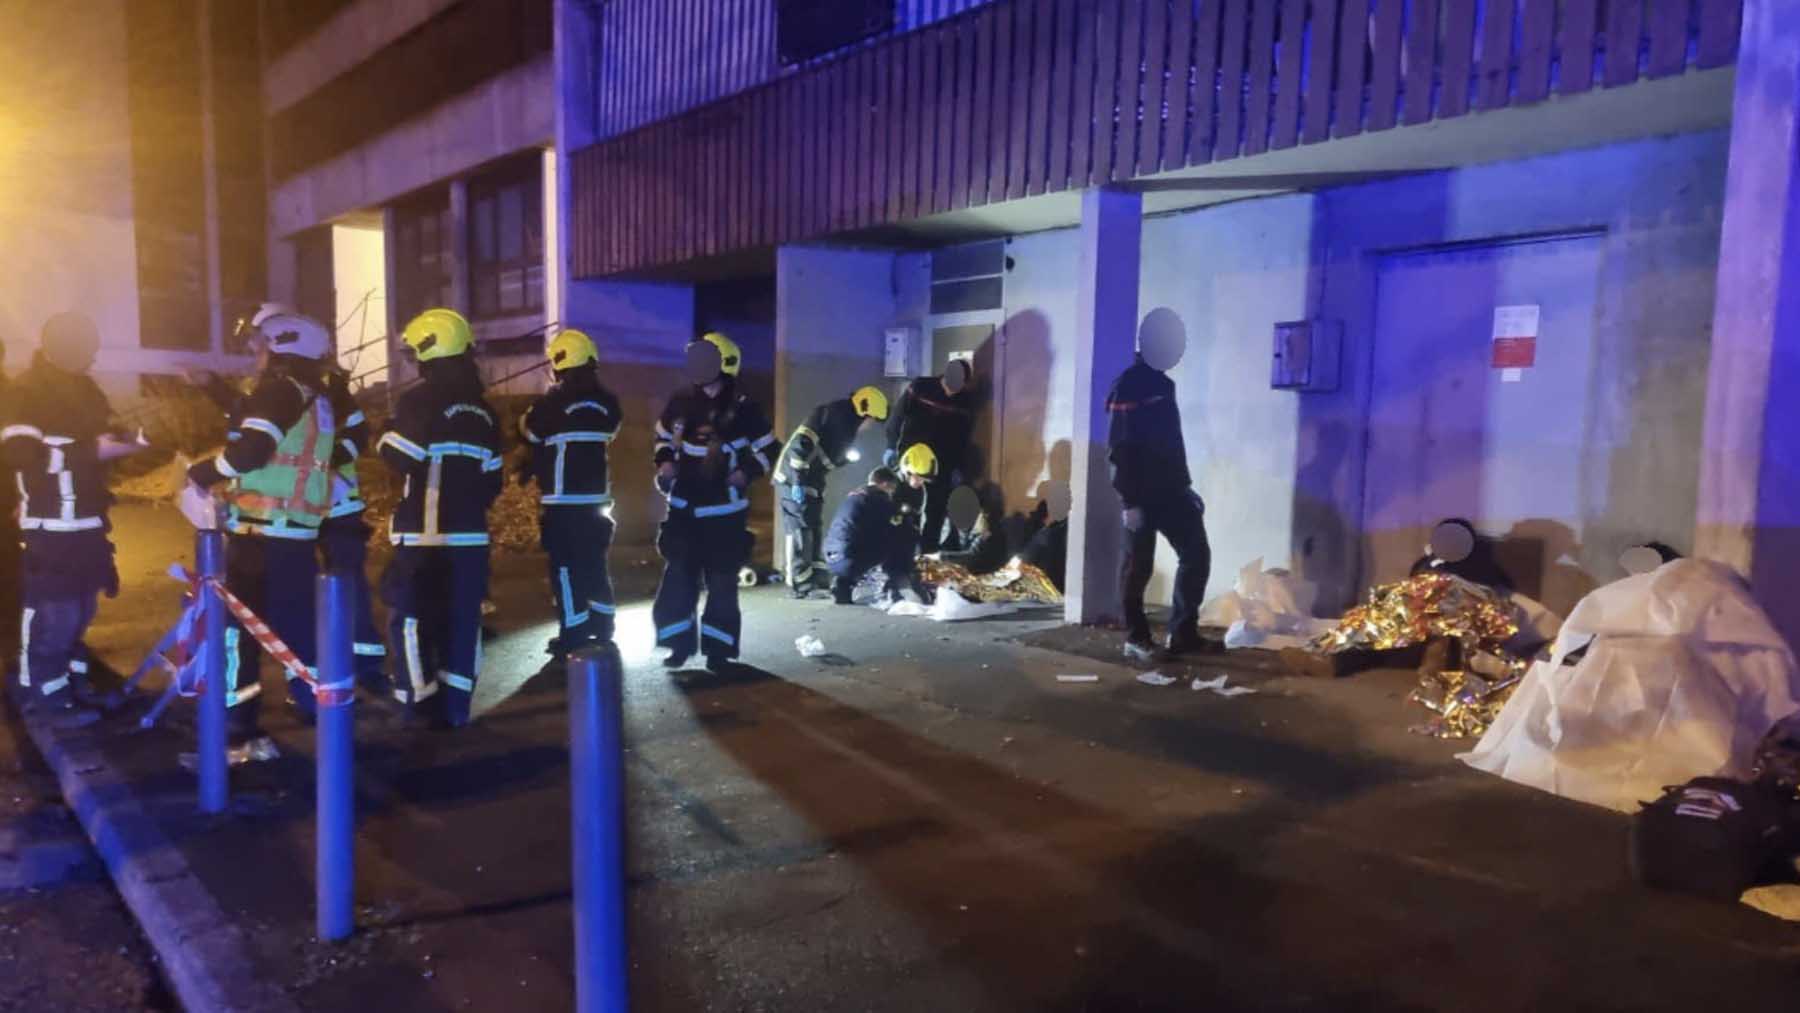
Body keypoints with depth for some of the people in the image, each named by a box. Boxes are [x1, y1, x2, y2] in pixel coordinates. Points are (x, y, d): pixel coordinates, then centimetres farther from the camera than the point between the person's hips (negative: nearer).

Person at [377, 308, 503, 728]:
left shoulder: (421, 400, -9)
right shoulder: (482, 408, 13)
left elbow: (398, 459, -14)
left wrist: (383, 439, 6)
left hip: (424, 535, -6)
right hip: (470, 536, 6)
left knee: (410, 617, 3)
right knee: (462, 620, 9)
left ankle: (422, 708, 2)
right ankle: (454, 708, 14)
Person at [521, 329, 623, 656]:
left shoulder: (555, 399, -11)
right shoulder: (607, 401, 5)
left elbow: (529, 432, 1)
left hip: (563, 498, -6)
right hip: (597, 494, 6)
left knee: (565, 566, 0)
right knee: (594, 562, 16)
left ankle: (573, 635, 0)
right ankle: (602, 628, 23)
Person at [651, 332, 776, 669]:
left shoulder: (742, 408, -9)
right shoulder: (682, 401, 3)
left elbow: (768, 449, -1)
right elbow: (663, 436, 20)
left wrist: (746, 473, -15)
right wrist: (665, 463, 2)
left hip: (723, 510, -4)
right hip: (683, 507, 4)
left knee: (721, 581, 1)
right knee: (677, 576, 6)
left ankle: (717, 648, 11)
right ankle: (680, 643, 17)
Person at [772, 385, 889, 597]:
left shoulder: (845, 423, 14)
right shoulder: (833, 414, -16)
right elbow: (801, 443, -24)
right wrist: (798, 482, -25)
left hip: (809, 480, 10)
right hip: (795, 478, -10)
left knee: (813, 527, 12)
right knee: (801, 528, -9)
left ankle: (814, 578, 19)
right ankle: (800, 585, -6)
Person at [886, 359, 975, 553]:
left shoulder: (965, 402, 0)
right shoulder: (920, 387, -8)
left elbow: (964, 437, 7)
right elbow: (898, 415, -3)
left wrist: (957, 468, 4)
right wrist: (892, 446, -6)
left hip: (942, 463, 2)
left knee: (936, 510, 2)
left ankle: (928, 552, 7)